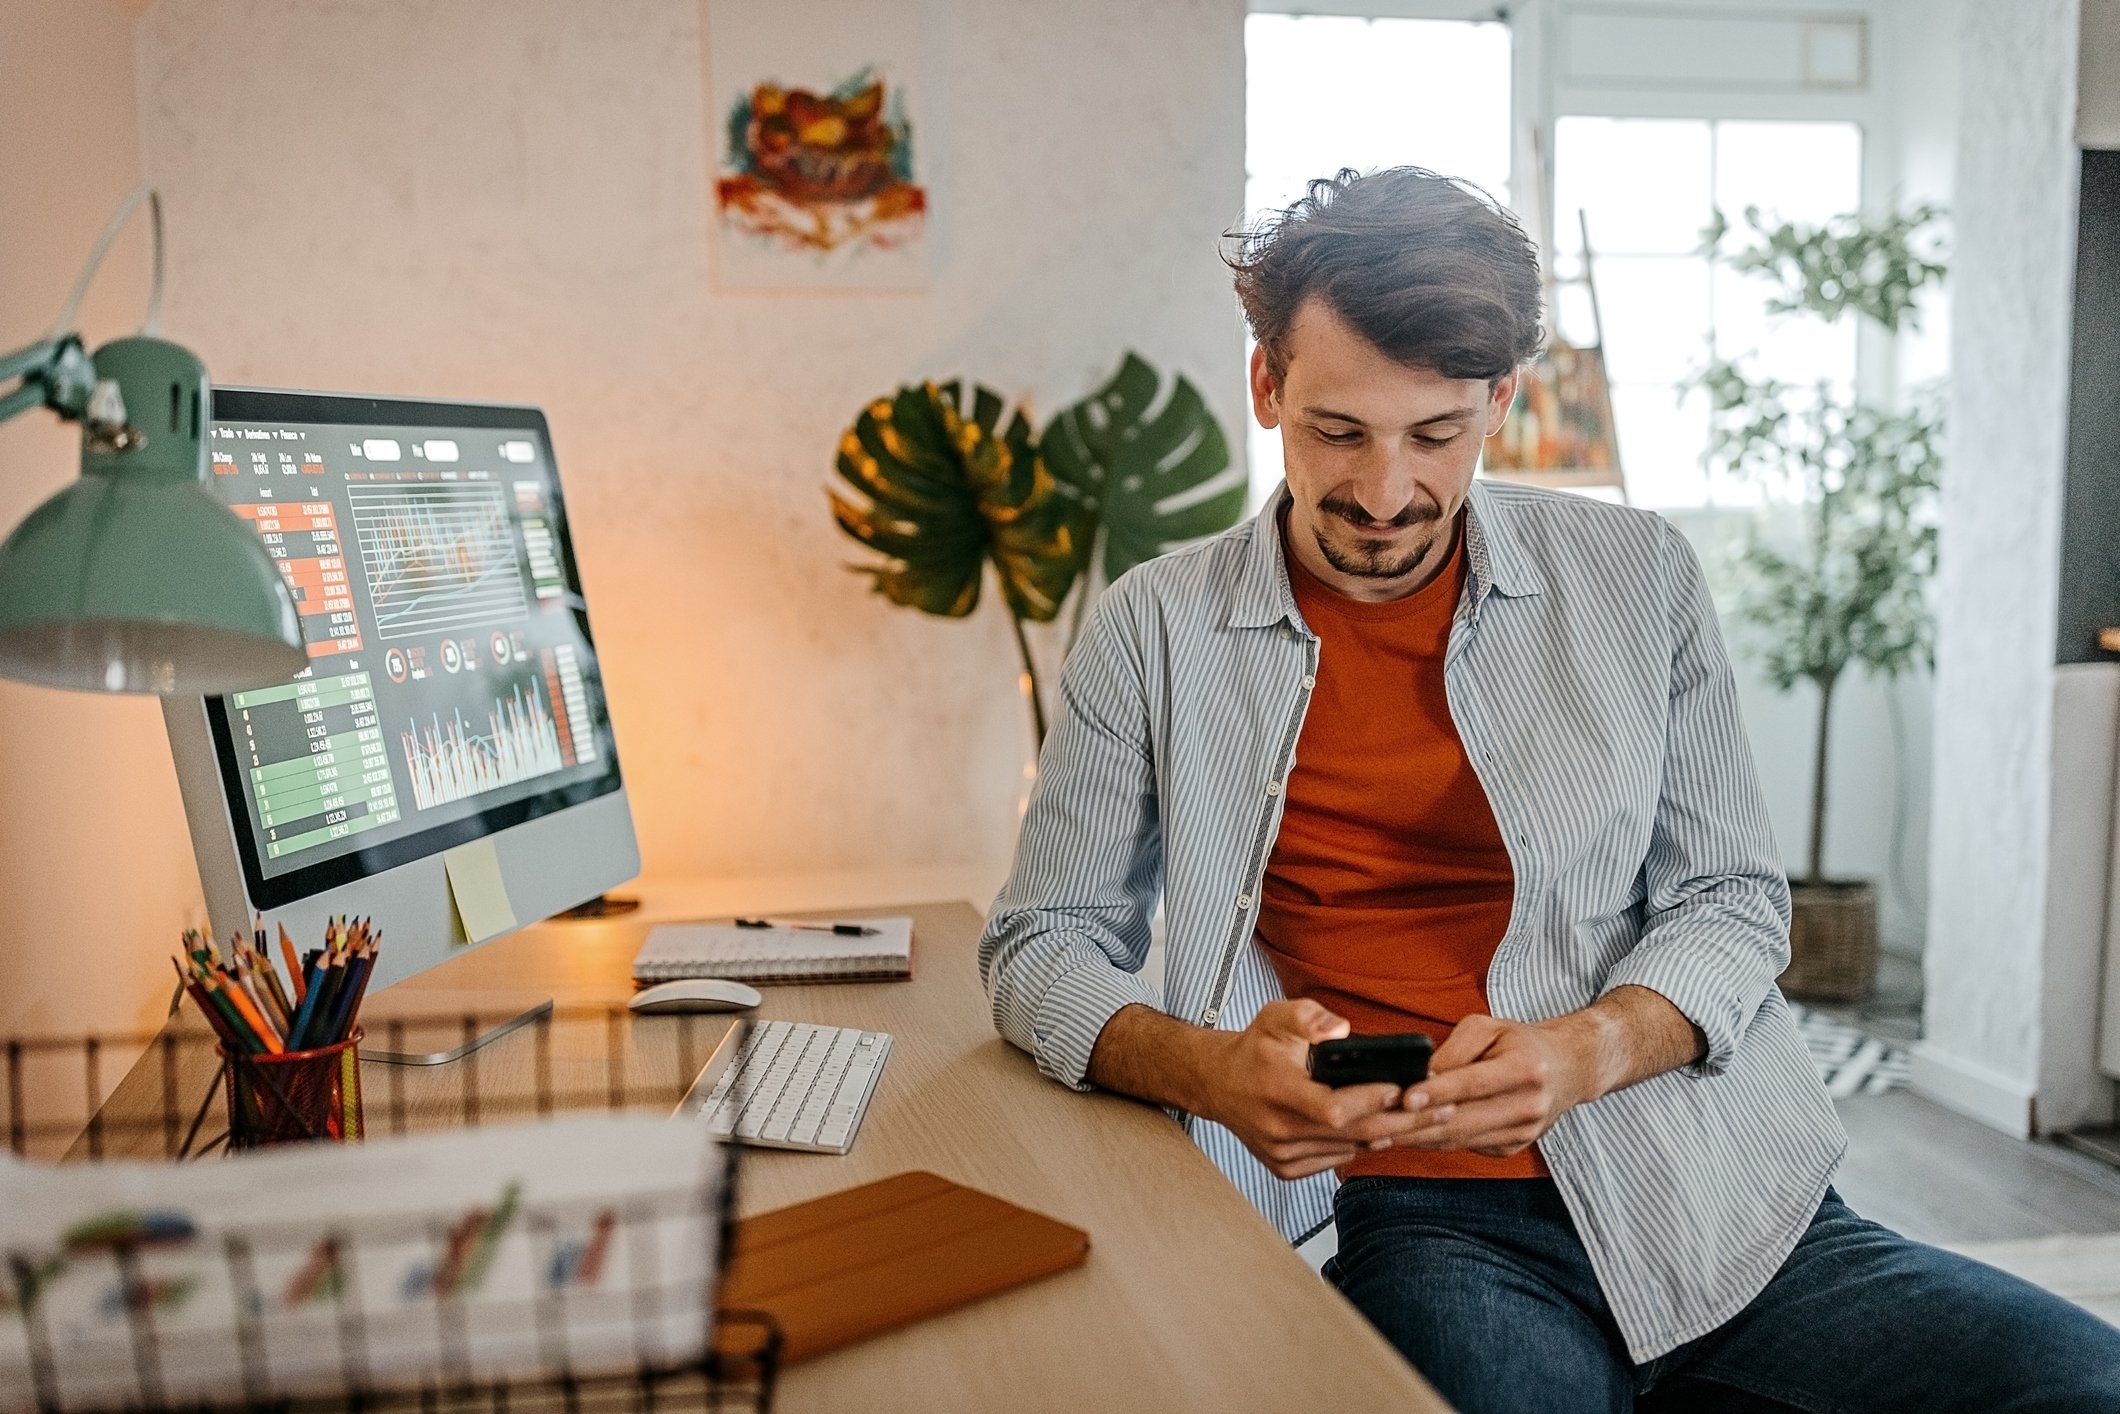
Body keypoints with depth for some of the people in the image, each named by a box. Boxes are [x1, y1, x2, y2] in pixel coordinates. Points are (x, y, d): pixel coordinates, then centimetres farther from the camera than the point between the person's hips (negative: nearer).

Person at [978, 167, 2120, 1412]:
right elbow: (1041, 943, 7)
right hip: (1415, 1224, -2)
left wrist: (1584, 1053, -14)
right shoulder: (1156, 631, 3)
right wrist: (1207, 1069, -15)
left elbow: (1733, 900, 8)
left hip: (1714, 1195, 3)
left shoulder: (1636, 577, 6)